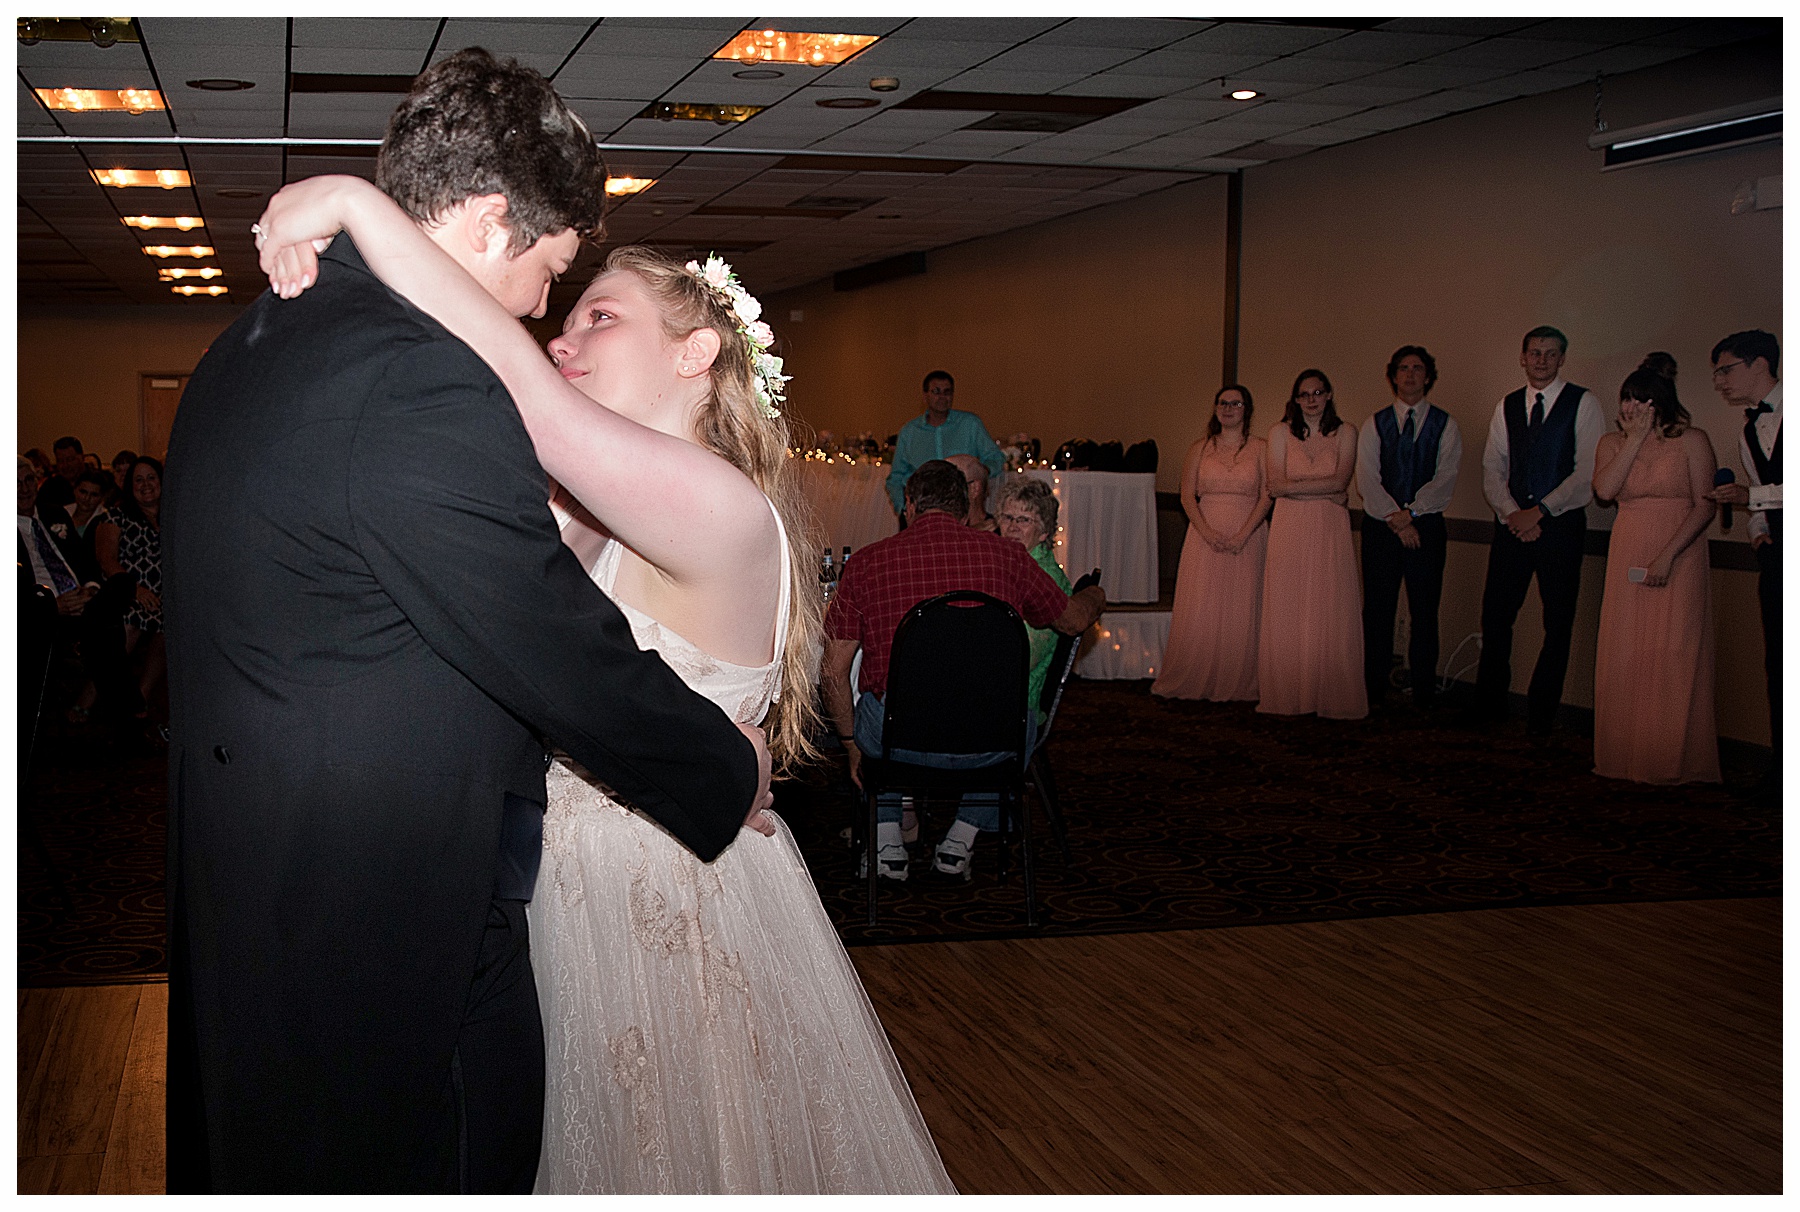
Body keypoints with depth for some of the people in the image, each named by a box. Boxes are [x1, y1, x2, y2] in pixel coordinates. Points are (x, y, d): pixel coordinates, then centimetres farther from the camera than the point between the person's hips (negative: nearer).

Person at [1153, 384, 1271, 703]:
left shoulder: (1260, 448, 5)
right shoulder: (1199, 449, 10)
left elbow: (1267, 497, -2)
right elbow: (1187, 496, 3)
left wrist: (1243, 534, -13)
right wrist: (1208, 532, -11)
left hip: (1247, 538, -1)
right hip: (1205, 538, 1)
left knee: (1239, 612, -1)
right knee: (1198, 612, -2)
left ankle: (1235, 684, 5)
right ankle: (1194, 680, 5)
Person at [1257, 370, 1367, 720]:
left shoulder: (1345, 433, 6)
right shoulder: (1281, 431, 6)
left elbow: (1340, 481, -8)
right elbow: (1276, 485, -4)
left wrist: (1293, 486, -8)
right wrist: (1326, 490, -7)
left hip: (1330, 532, 0)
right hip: (1290, 530, 0)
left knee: (1330, 613, -2)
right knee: (1286, 614, 0)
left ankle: (1330, 696, 3)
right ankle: (1287, 695, 5)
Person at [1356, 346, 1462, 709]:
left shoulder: (1445, 426, 6)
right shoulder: (1375, 424, 8)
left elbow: (1445, 481, -4)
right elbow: (1366, 479, -2)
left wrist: (1410, 512, -16)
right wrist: (1396, 519, -13)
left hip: (1426, 526, -1)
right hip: (1380, 526, 1)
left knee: (1425, 613, 1)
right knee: (1377, 611, 2)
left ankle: (1423, 696, 8)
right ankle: (1374, 693, 9)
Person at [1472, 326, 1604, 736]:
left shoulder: (1583, 404, -1)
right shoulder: (1507, 407, 12)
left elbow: (1588, 472, -8)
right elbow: (1492, 468, 9)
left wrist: (1539, 511, -13)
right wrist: (1511, 513, -8)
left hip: (1560, 525, -3)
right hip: (1513, 525, 3)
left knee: (1558, 623, 1)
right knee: (1495, 617, 4)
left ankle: (1541, 714, 11)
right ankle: (1488, 706, 16)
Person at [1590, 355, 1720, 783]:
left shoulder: (1691, 441, -1)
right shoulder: (1613, 442, 10)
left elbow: (1705, 505, -7)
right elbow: (1604, 489, -9)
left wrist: (1668, 555, -16)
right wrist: (1636, 437, -8)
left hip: (1679, 560, -4)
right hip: (1628, 561, 4)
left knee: (1674, 659, -3)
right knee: (1624, 658, 4)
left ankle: (1674, 761, 5)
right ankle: (1627, 755, 13)